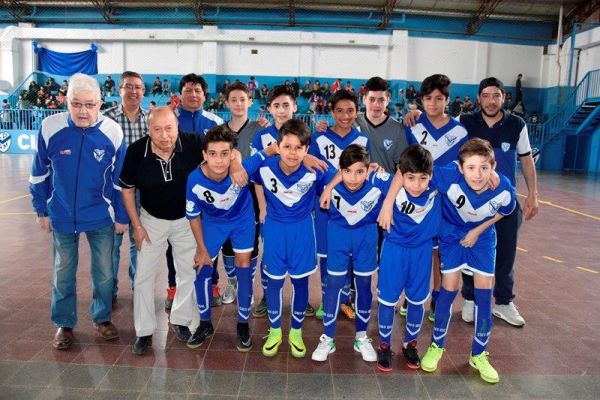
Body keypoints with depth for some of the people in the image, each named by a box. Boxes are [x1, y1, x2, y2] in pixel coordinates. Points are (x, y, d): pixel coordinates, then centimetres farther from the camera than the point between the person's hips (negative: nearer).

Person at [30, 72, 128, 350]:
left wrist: (121, 217, -1)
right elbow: (39, 174, 1)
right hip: (62, 216, 1)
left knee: (104, 272, 11)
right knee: (63, 273, 14)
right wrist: (41, 210, 4)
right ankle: (64, 324, 32)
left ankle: (102, 318, 33)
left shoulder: (113, 132, -13)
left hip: (101, 217, -1)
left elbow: (120, 180, -4)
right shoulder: (50, 127, -12)